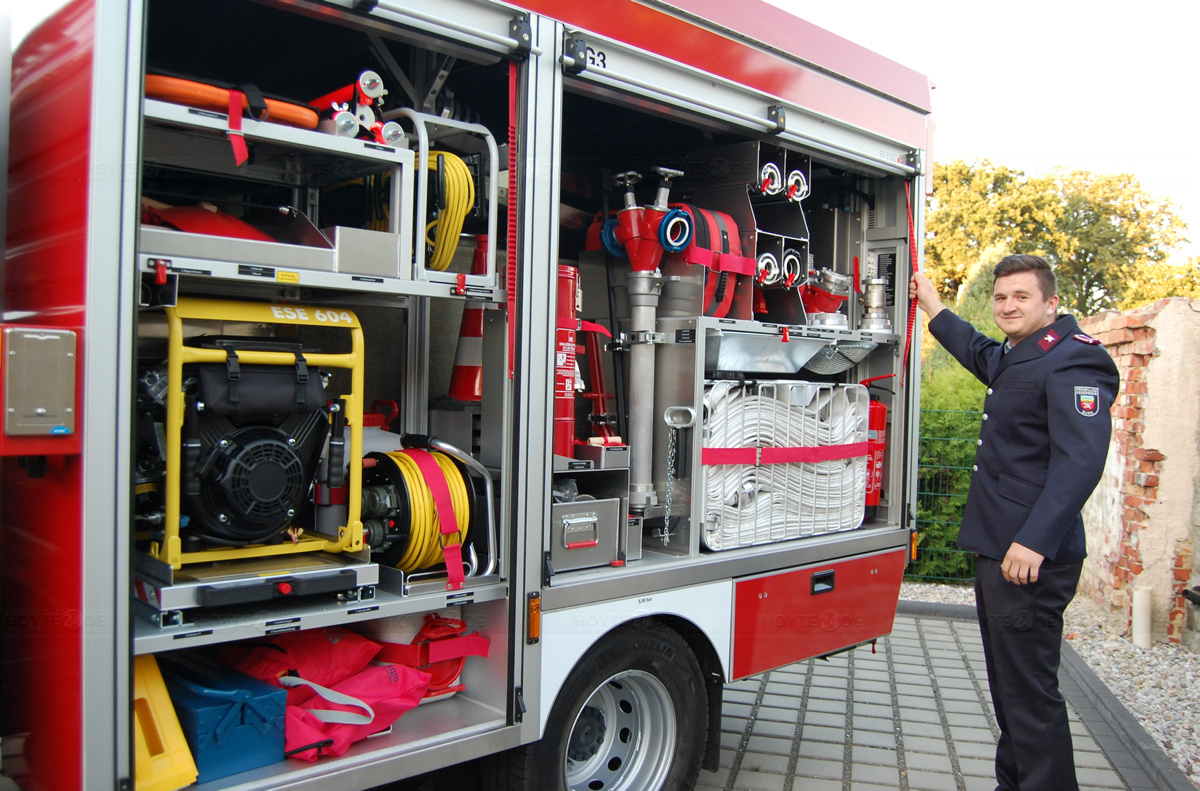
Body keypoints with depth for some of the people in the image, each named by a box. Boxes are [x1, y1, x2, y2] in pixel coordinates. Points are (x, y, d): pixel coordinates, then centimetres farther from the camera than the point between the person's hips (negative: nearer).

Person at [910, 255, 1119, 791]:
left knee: (1029, 691, -7)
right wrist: (931, 305, 45)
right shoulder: (1014, 359, 17)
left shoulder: (1072, 362, -14)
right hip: (997, 549, 11)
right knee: (1008, 686, 20)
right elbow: (978, 352, 43)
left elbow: (1080, 459, -25)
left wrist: (1034, 541, -32)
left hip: (1031, 557, -11)